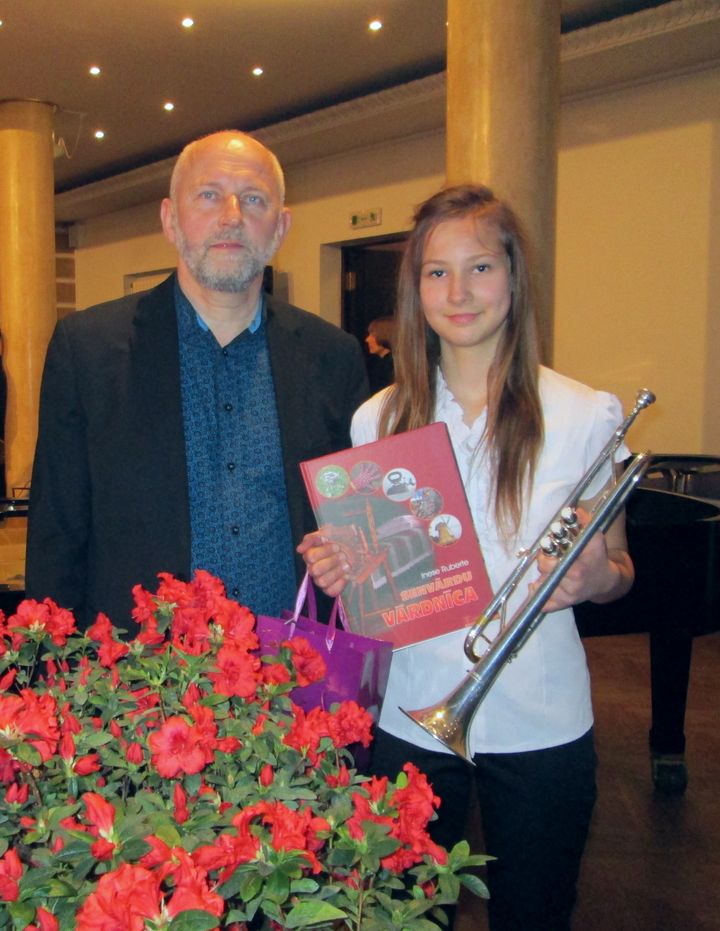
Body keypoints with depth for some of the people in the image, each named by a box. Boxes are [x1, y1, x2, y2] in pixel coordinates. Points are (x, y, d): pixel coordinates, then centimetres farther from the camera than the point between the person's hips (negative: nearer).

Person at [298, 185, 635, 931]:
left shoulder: (585, 415, -7)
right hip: (412, 715, 2)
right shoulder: (378, 419, -1)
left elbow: (616, 569, 2)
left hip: (541, 726, -1)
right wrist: (338, 567, -12)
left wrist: (597, 577, -20)